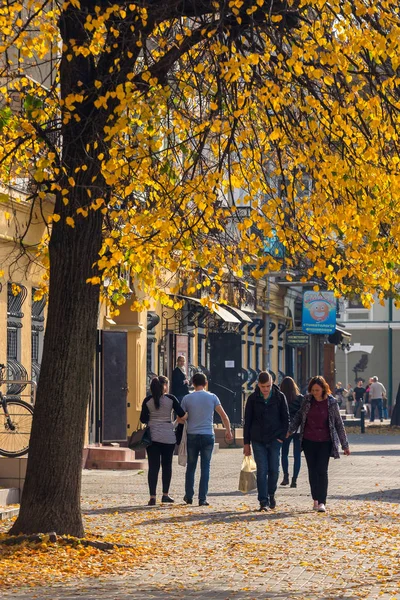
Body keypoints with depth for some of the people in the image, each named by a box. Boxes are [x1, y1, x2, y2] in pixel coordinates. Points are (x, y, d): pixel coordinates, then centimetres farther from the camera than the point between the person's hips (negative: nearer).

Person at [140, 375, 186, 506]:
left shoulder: (148, 401, -1)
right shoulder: (171, 399, -5)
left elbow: (143, 419, 0)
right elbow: (182, 414, -6)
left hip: (152, 436, 1)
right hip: (168, 436, -1)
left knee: (153, 466, 1)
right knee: (167, 465, 13)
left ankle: (152, 497, -5)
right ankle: (165, 494, 16)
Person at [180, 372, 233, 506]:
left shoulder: (187, 398, -1)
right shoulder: (212, 397, -1)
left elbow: (180, 419, 2)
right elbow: (224, 416, 0)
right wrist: (228, 431, 9)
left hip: (192, 436, 0)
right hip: (208, 435, 0)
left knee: (191, 466, 13)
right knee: (205, 468, 3)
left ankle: (189, 496, 16)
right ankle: (202, 498, -2)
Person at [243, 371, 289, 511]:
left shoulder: (280, 397, 0)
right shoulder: (253, 398, 1)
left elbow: (285, 419, 5)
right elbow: (247, 421, 5)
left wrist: (281, 437, -5)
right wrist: (246, 443, 3)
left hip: (275, 440, 0)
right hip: (258, 441, 0)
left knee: (274, 469, -1)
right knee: (262, 470, -5)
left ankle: (271, 494, 24)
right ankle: (263, 501, -2)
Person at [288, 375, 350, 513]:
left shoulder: (331, 402, -6)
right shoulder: (307, 400, 0)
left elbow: (338, 423, 1)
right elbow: (299, 416, 14)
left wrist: (345, 445, 3)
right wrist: (290, 430, 2)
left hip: (324, 442, -3)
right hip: (308, 441, 3)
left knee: (322, 471, -10)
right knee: (312, 471, 7)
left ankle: (322, 502, -11)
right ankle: (316, 500, 16)